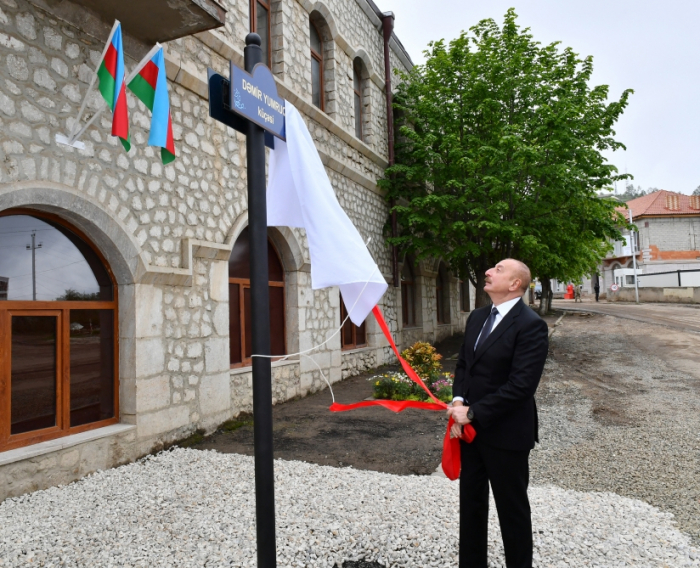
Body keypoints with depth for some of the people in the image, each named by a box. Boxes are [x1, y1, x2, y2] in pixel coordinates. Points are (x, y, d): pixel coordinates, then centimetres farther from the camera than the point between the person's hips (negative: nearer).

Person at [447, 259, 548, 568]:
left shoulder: (530, 325, -17)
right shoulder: (477, 317, 7)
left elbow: (521, 385, -23)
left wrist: (473, 413, -19)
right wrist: (458, 401, -5)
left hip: (506, 433, -7)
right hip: (471, 428, 7)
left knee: (512, 508, 13)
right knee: (471, 502, 19)